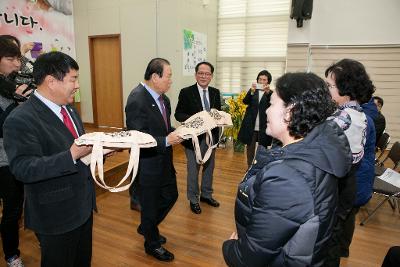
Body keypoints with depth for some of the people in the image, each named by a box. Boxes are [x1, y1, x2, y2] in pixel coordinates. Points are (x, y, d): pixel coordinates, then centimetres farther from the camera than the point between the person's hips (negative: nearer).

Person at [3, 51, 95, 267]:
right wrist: (71, 156, -38)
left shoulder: (69, 109, 6)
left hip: (83, 206, 8)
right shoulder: (20, 120, -20)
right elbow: (23, 168, -27)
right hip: (56, 216, -7)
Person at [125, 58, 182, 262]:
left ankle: (146, 228, 47)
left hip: (164, 161, 9)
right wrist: (166, 141, -29)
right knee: (150, 205, 12)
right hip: (148, 164, -8)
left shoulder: (162, 97, 3)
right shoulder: (137, 99, -23)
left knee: (171, 195, 23)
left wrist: (175, 133, -3)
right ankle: (152, 243, 39)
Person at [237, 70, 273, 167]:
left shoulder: (271, 93, 1)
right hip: (251, 126, 2)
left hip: (263, 127, -2)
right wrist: (252, 91, -28)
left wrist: (268, 92, -35)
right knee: (250, 149, 10)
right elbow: (245, 101, -9)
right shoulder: (253, 92, 8)